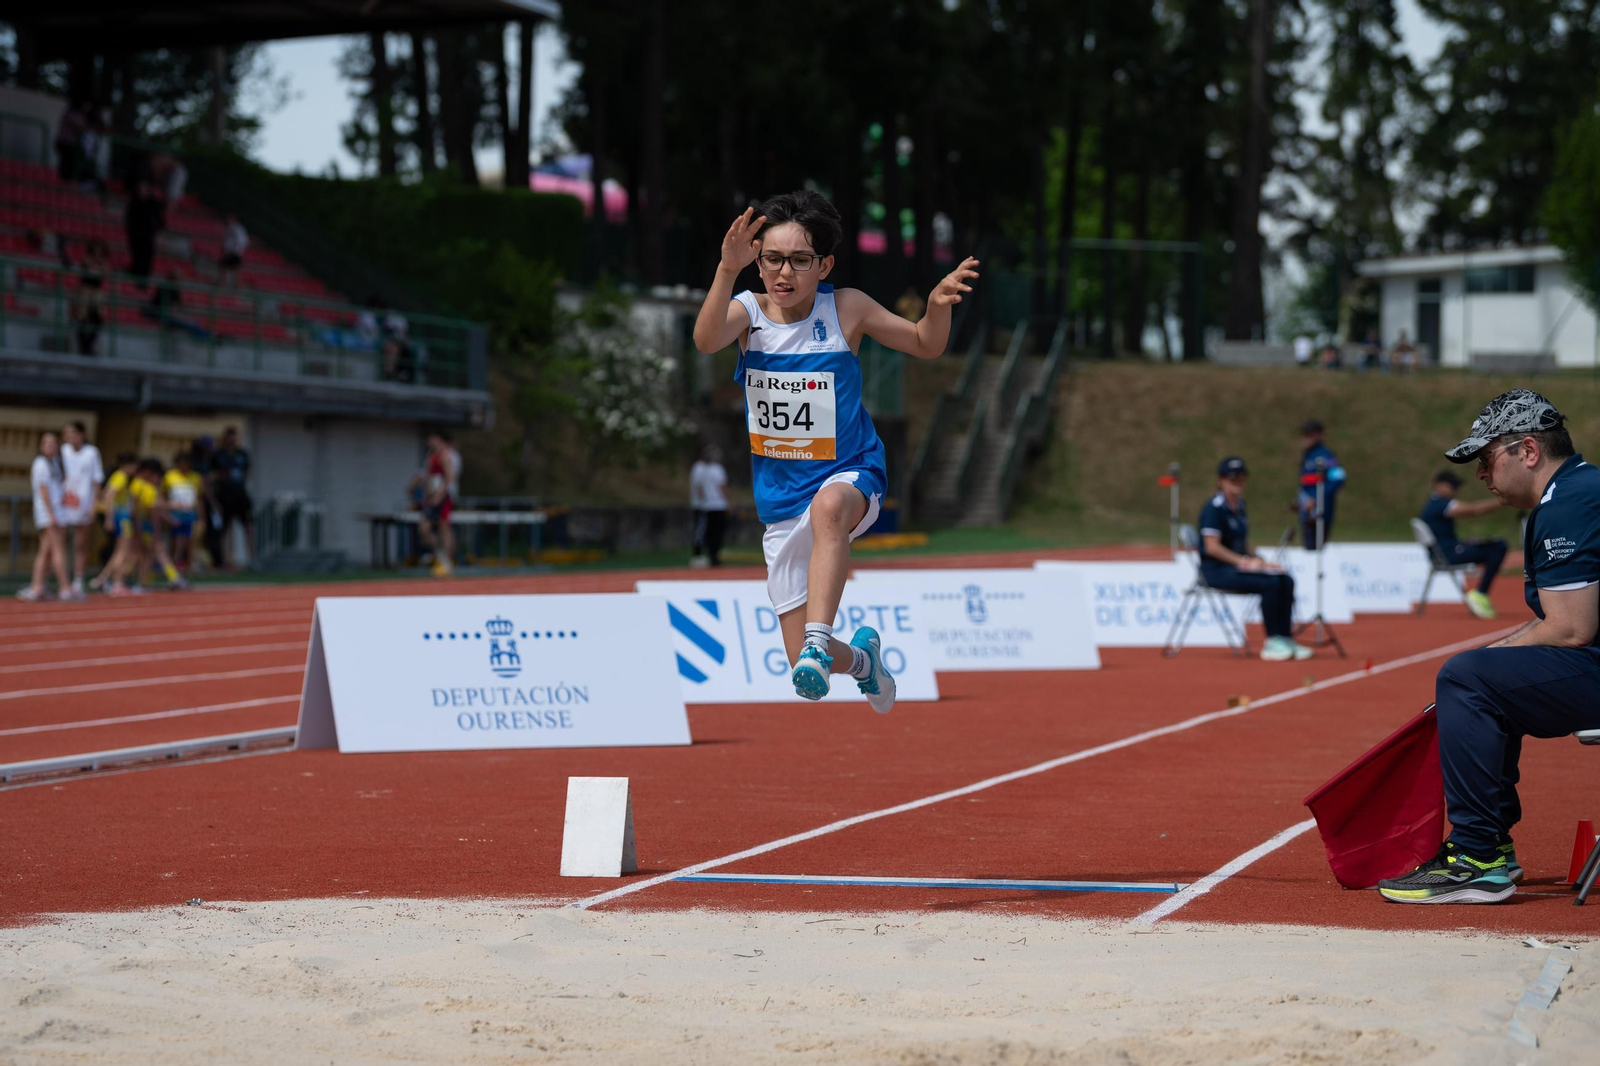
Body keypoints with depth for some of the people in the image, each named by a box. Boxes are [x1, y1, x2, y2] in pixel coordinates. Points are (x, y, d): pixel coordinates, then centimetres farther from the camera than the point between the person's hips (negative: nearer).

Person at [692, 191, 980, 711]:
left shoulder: (846, 309, -7)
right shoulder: (747, 311, -7)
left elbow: (925, 345, 6)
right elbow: (706, 340, -31)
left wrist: (938, 305, -17)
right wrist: (727, 270, -47)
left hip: (851, 475, -2)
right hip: (781, 498, 2)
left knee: (829, 507, -43)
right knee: (804, 665, 4)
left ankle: (820, 642, -49)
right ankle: (859, 656, 40)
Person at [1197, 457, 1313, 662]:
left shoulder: (1239, 505, 15)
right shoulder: (1215, 507, -12)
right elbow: (1212, 547, -20)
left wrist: (1259, 561, 4)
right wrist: (1244, 562, -20)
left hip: (1237, 565, 9)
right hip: (1216, 570, -9)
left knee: (1286, 581, -9)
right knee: (1270, 583, -26)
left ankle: (1285, 638, -8)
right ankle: (1272, 642, -19)